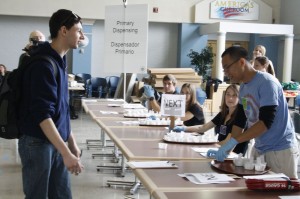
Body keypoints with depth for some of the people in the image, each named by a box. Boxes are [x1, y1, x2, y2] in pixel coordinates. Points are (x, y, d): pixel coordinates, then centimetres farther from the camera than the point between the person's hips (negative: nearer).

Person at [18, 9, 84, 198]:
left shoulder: (59, 61, 8)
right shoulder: (43, 64, -18)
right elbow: (42, 114, -24)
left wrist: (72, 142, 16)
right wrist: (66, 153, -28)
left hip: (56, 142, 8)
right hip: (38, 143, -8)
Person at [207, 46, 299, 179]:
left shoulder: (266, 82, -18)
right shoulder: (243, 88, 7)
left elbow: (266, 122, -25)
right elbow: (239, 121, 9)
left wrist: (233, 141, -27)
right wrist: (227, 149, -1)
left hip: (280, 150, -7)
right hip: (259, 149, 7)